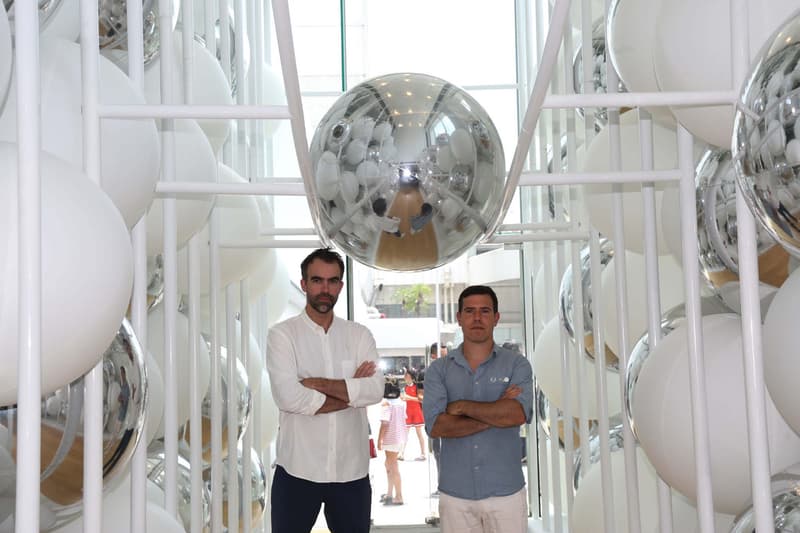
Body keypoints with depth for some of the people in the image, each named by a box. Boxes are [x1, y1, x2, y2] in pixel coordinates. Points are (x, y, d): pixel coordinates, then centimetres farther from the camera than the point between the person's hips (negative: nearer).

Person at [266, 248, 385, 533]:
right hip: (297, 469, -2)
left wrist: (320, 383, -15)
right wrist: (351, 391, -10)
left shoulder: (359, 335, 5)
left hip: (352, 469, 3)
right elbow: (288, 397, -18)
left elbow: (375, 390, -9)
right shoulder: (282, 334, -4)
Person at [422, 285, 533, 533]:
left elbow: (518, 414, -17)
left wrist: (463, 406, -12)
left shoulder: (517, 365, -1)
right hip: (454, 493, 1)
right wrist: (496, 414, -14)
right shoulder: (439, 369, 2)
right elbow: (435, 426, -12)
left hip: (505, 491, -1)